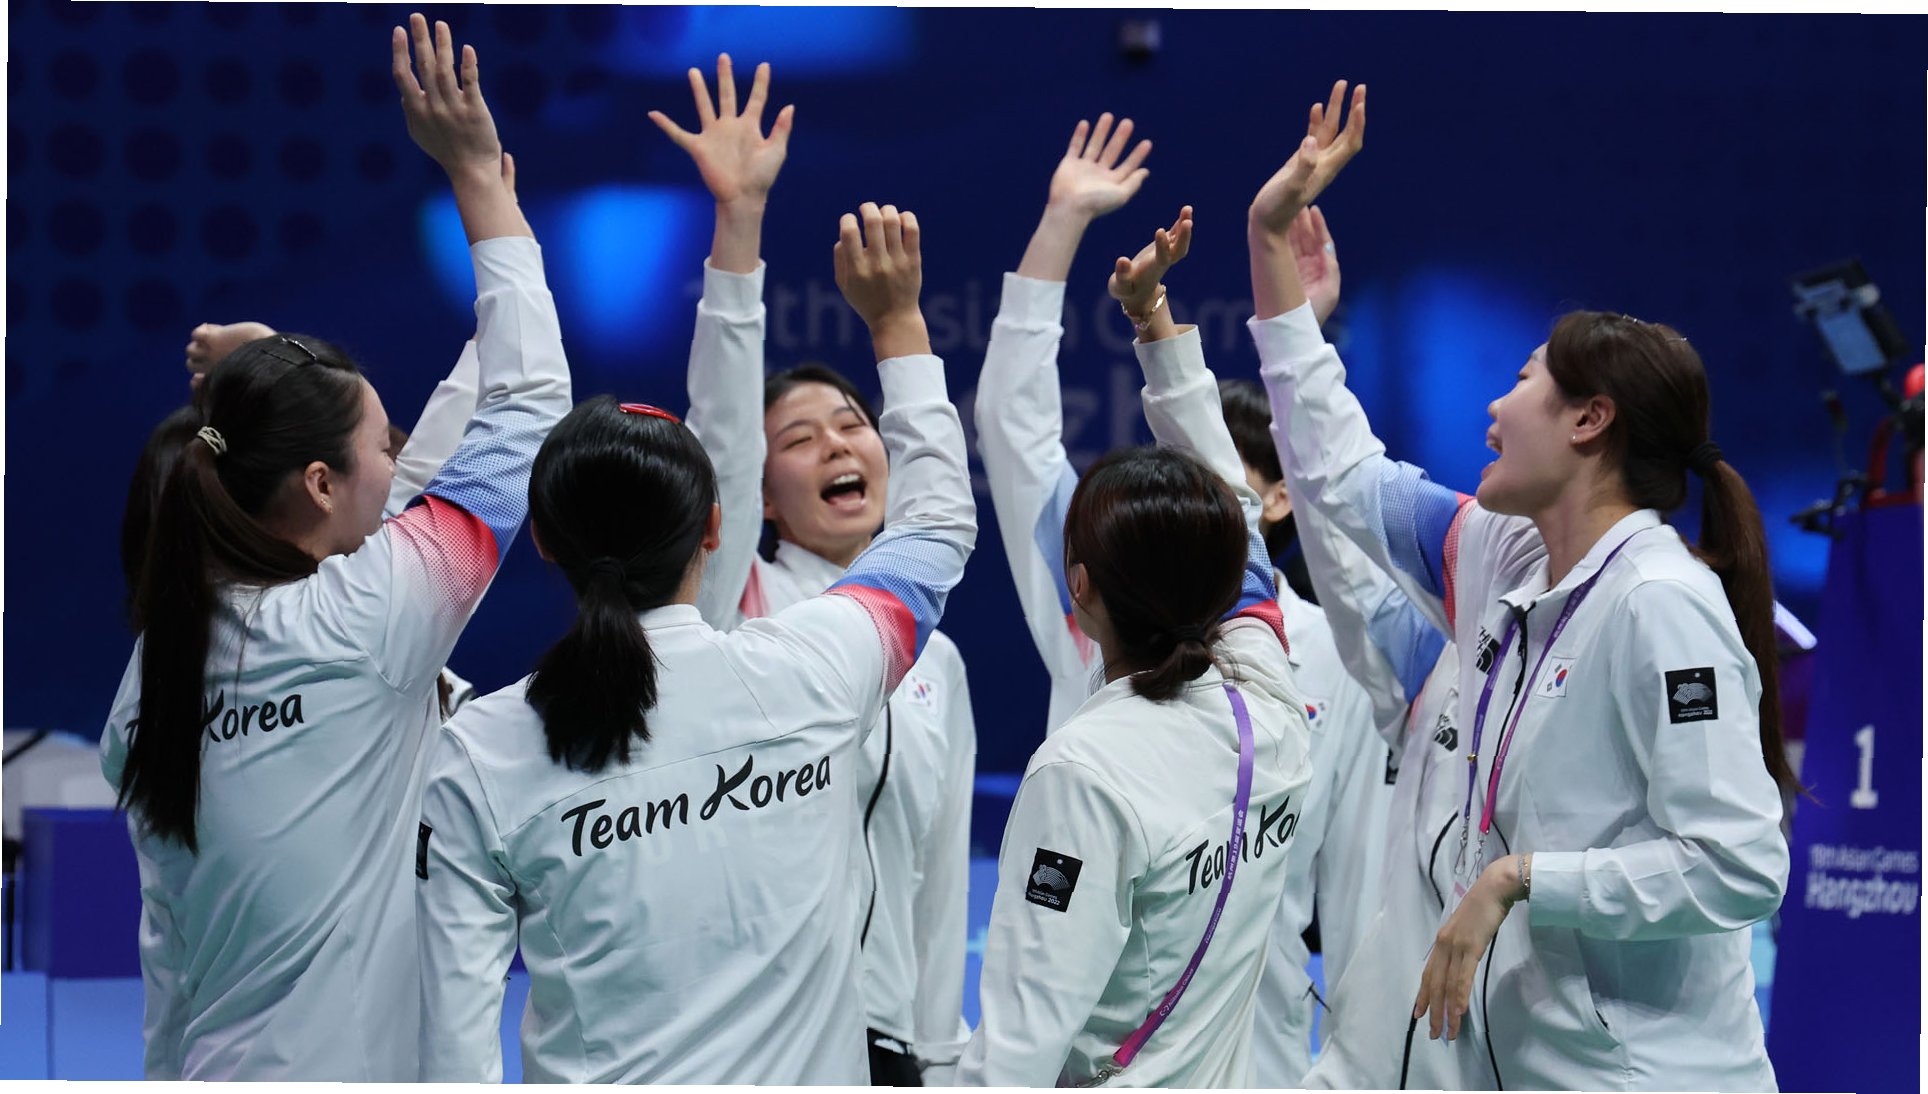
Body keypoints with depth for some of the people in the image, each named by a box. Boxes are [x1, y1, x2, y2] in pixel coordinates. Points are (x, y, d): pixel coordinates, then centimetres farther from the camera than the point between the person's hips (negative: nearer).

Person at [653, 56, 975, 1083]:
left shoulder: (933, 658, 14)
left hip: (881, 1035, 4)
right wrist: (739, 220, -24)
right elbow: (721, 427, -14)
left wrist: (938, 1062, 13)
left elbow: (939, 886, 16)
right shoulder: (741, 605, 1)